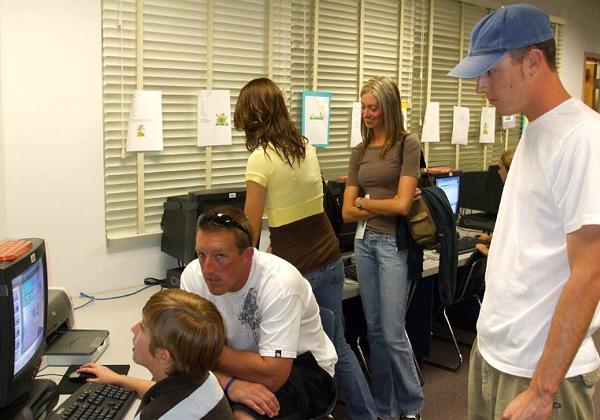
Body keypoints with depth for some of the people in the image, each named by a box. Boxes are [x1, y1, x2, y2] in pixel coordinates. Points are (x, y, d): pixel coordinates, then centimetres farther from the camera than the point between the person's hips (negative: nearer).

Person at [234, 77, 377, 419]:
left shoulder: (261, 158, -15)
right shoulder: (307, 147, 7)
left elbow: (252, 229, -13)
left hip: (295, 269, -7)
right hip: (330, 260, 8)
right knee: (338, 344, 20)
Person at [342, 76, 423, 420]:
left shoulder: (408, 144, -7)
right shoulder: (360, 152, 10)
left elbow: (402, 205, -15)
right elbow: (348, 212, 4)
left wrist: (364, 201, -1)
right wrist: (386, 204, -9)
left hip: (394, 243, -6)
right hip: (364, 242, 6)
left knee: (393, 333, 0)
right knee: (375, 330, 12)